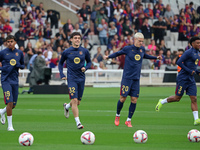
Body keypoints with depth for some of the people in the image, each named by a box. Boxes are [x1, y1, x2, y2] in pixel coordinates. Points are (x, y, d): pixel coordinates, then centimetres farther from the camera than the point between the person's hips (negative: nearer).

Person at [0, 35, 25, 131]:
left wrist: (19, 65, -3)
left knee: (13, 105, 6)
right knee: (9, 102, -15)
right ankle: (10, 126, -6)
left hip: (15, 81, 4)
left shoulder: (19, 53, 9)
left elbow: (23, 65, 19)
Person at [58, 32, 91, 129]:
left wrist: (86, 68, -5)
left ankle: (67, 106, 45)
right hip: (71, 78, -3)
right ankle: (78, 122, -13)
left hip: (81, 78, 3)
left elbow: (89, 62, 17)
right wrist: (62, 75, 2)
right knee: (74, 100, -15)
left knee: (78, 102, 11)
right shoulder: (66, 52, 0)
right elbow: (61, 63, 14)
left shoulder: (84, 51, 4)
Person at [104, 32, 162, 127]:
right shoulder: (128, 49, -4)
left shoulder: (142, 49, 9)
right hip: (127, 78, -4)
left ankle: (129, 120, 8)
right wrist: (108, 56, -1)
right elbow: (118, 53, 10)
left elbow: (145, 56, 30)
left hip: (136, 79, 4)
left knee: (134, 100, -1)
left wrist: (156, 57, 30)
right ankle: (117, 115, 21)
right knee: (123, 98, -4)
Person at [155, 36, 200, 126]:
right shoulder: (189, 52, -13)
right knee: (177, 98, 0)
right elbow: (179, 62, -18)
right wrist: (189, 71, -20)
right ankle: (162, 102, 25)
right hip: (183, 78, -8)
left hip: (191, 80, 8)